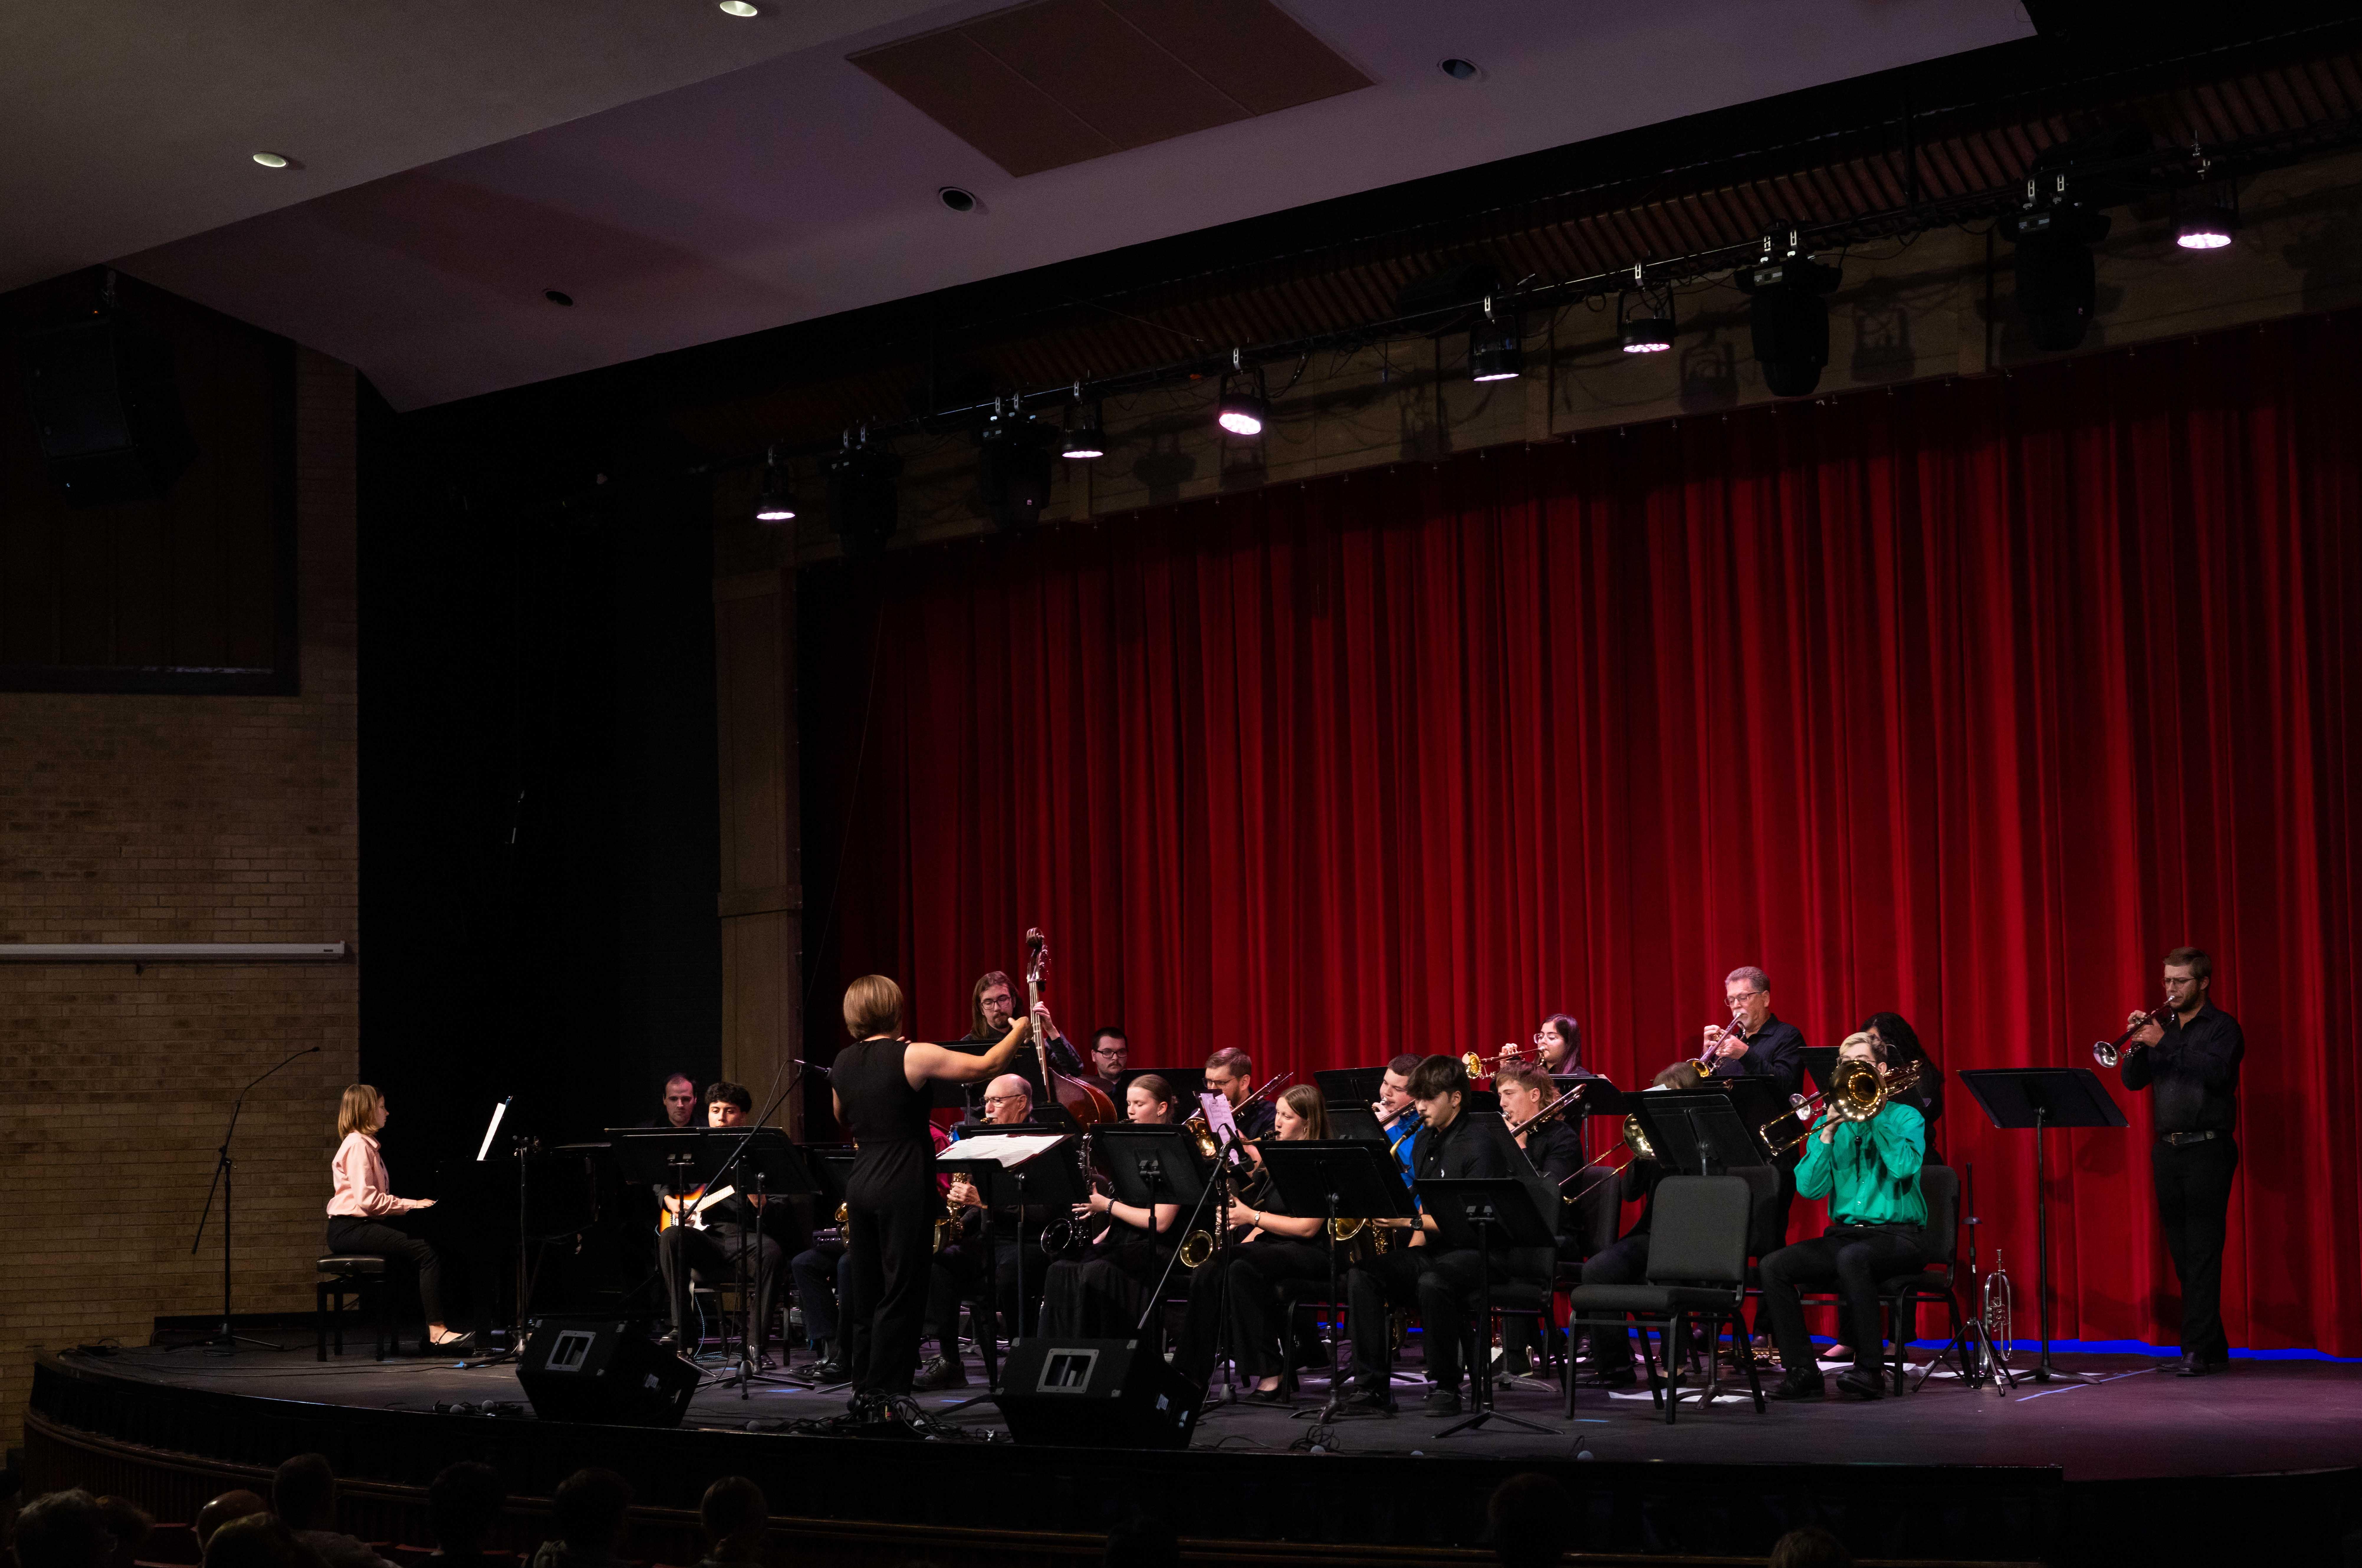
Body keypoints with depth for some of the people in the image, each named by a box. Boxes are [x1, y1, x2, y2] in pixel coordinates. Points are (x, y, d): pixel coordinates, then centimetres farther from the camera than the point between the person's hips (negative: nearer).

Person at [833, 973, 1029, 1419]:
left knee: (867, 1291, 12)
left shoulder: (843, 1064, 7)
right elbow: (986, 1067, -10)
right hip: (904, 1186, -7)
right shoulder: (912, 1056, -13)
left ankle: (865, 1394, 17)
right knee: (902, 1291, -1)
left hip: (861, 1182, 7)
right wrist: (1019, 1030, 5)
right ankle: (888, 1392, -1)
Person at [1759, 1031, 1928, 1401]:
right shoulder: (1830, 1123, 13)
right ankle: (1801, 1372, -15)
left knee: (1852, 1257, -37)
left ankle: (1870, 1370, -27)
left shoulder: (1905, 1117, 3)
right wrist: (1829, 1131, -9)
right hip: (1844, 1232, 4)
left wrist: (1875, 1114, -13)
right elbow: (1810, 1187, 0)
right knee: (1774, 1266, -19)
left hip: (1898, 1235, -4)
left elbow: (1906, 1166, -19)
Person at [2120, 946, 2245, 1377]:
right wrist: (2137, 1044, -6)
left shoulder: (2221, 1027, -1)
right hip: (2167, 1151, 7)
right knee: (2183, 1255, 7)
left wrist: (2164, 1044, -20)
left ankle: (2197, 1350, -13)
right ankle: (2213, 1347, 15)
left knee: (2202, 1252, -10)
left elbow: (2217, 1071, -19)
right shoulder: (2162, 1027, 16)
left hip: (2208, 1150, -7)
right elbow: (2134, 1081, 11)